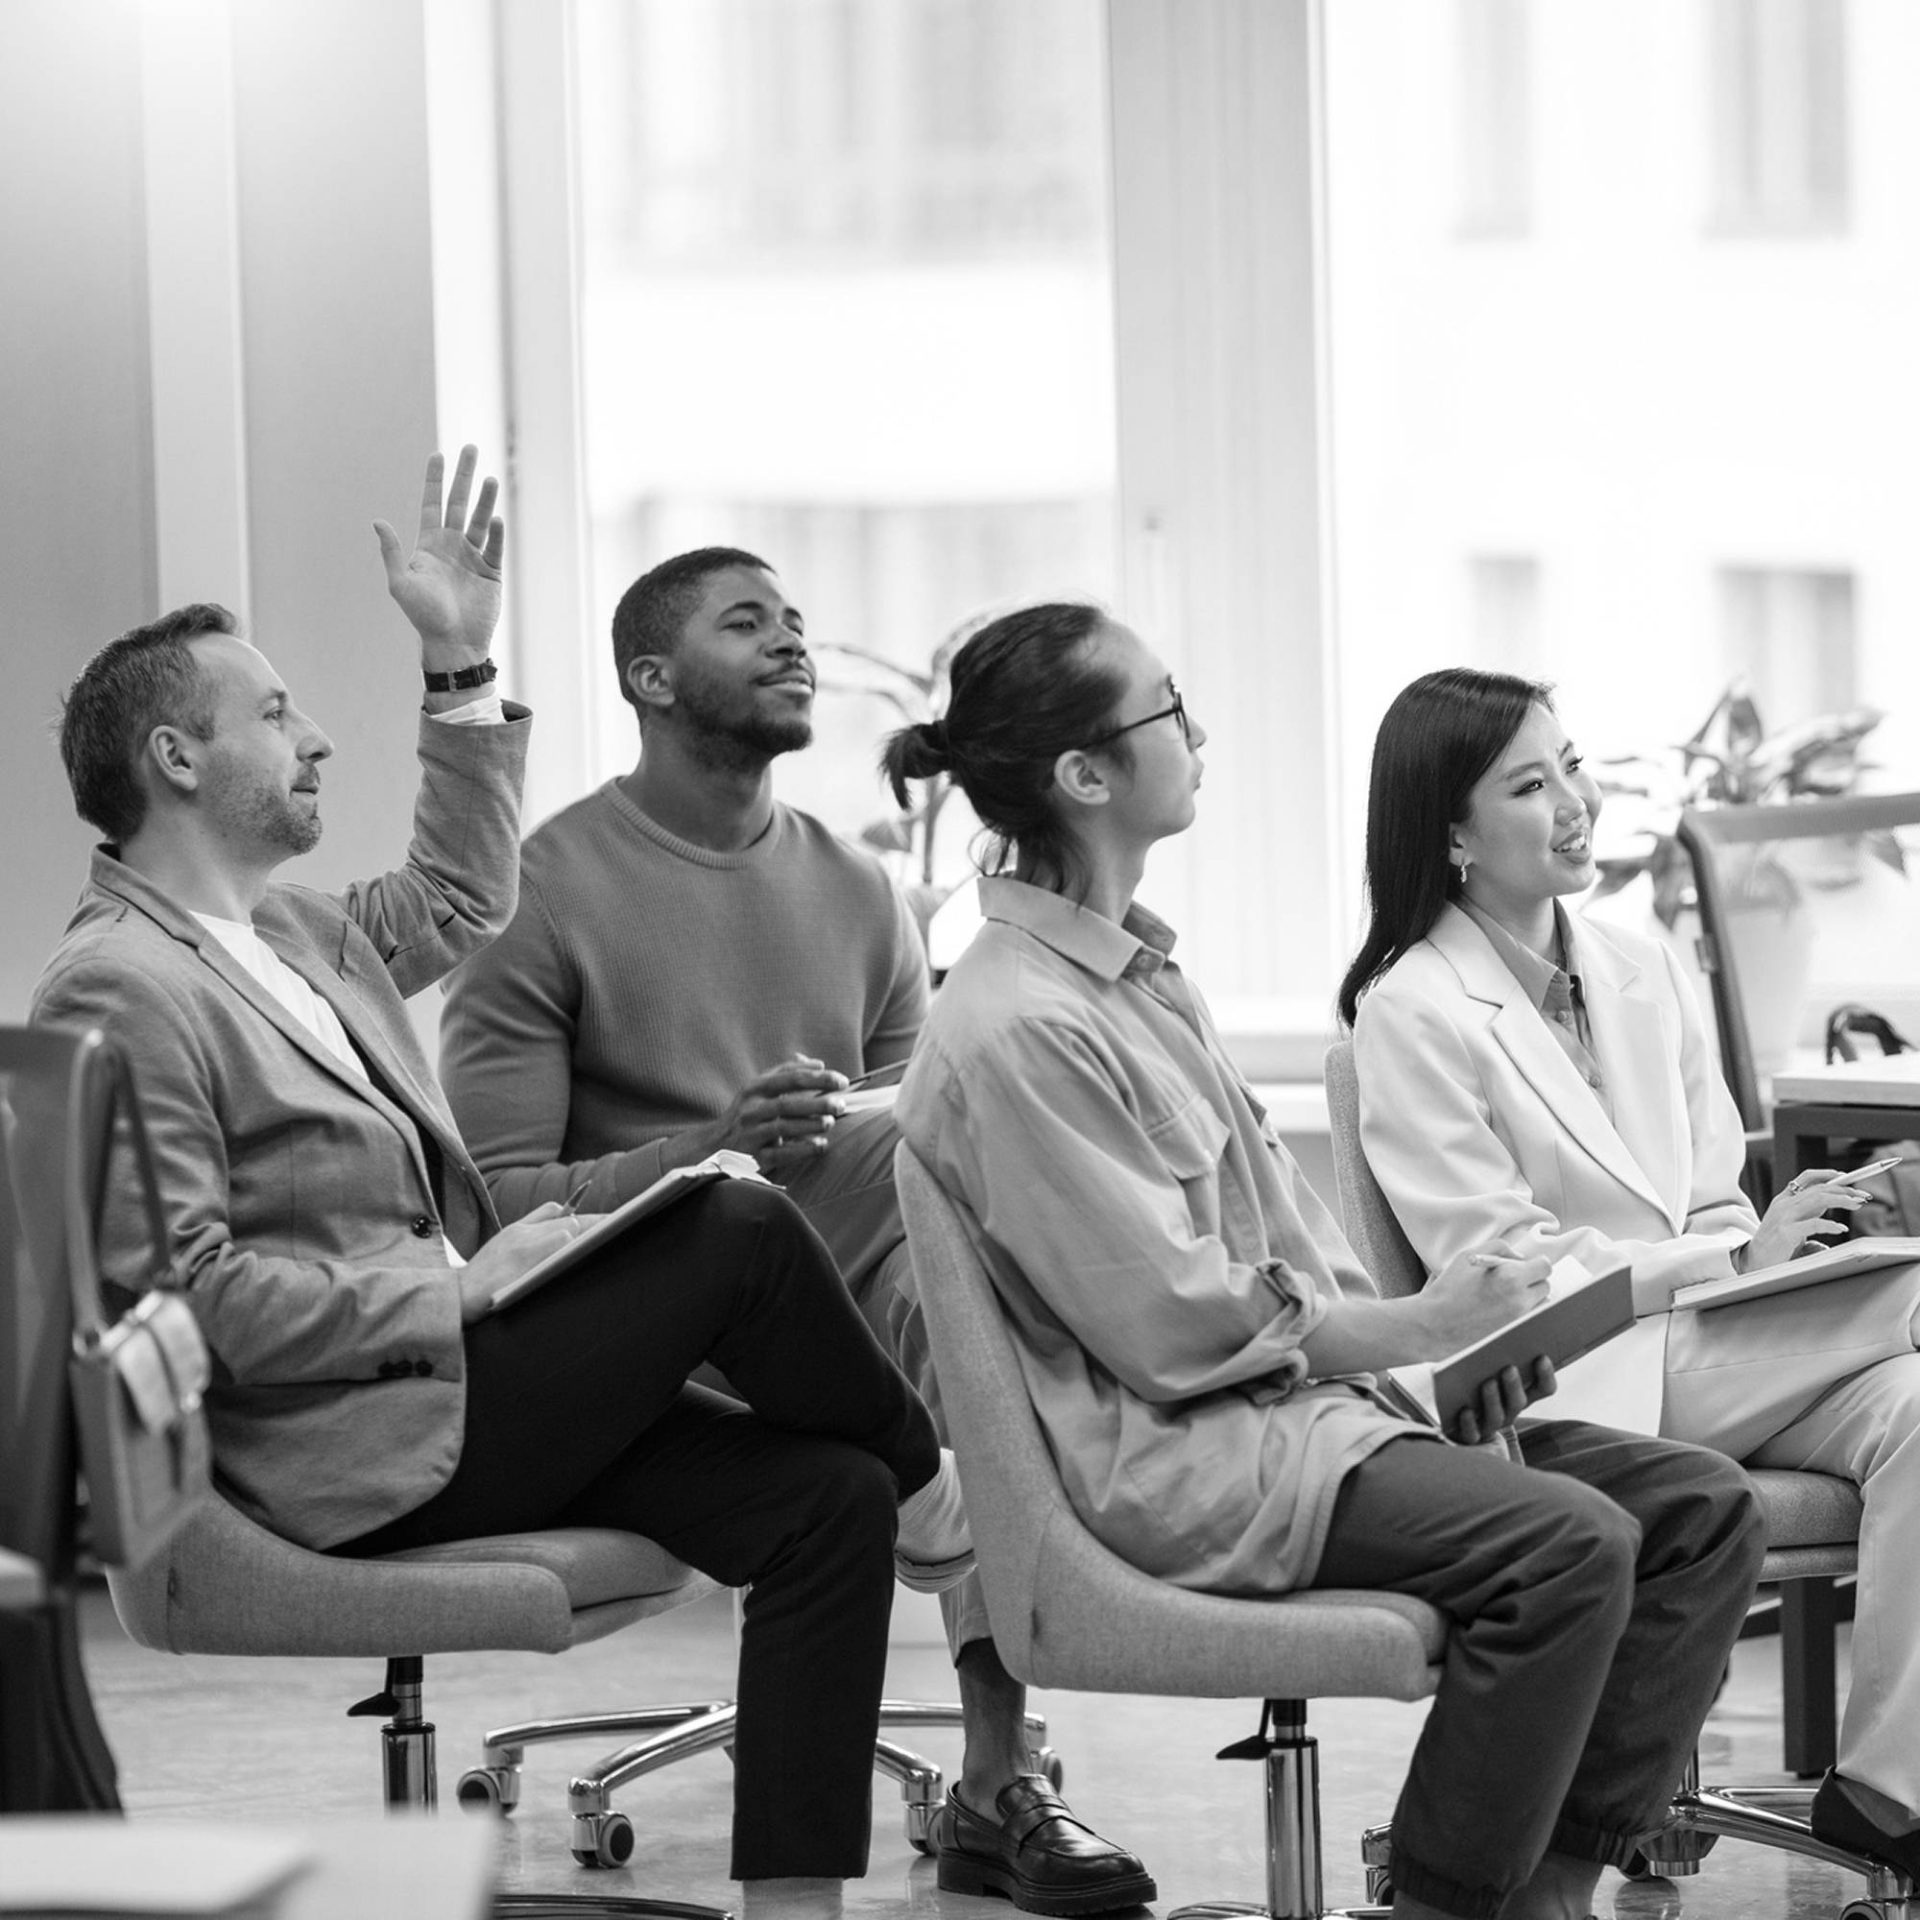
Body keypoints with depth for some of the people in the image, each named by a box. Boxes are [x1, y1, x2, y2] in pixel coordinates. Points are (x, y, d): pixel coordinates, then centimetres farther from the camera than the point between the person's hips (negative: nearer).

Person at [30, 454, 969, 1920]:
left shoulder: (291, 930, 16)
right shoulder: (118, 989, -14)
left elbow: (458, 900, 36)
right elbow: (186, 1295, -20)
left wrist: (461, 669, 25)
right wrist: (453, 1294, -18)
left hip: (458, 1382, 10)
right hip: (353, 1451, -10)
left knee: (825, 1499, -6)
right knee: (738, 1230, -17)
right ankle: (927, 1489, 9)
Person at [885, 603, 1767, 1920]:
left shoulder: (1137, 968, 14)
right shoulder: (1019, 1027, -16)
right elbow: (1171, 1323, -16)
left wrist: (1444, 1336, 3)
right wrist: (1419, 1328, -9)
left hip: (1304, 1385, 10)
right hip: (1172, 1456, -10)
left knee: (1701, 1507, -4)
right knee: (1567, 1539, -28)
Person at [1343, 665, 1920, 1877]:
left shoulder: (1643, 973, 16)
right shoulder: (1412, 1013, -4)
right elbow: (1501, 1264, -10)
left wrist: (1776, 1242, -7)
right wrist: (1738, 1259, -15)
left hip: (1710, 1337, 6)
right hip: (1571, 1379, -6)